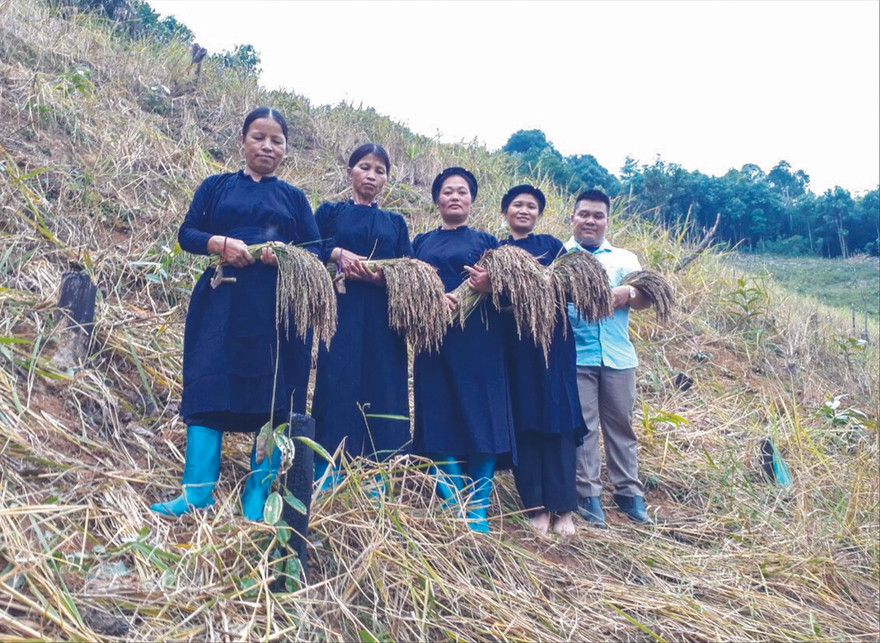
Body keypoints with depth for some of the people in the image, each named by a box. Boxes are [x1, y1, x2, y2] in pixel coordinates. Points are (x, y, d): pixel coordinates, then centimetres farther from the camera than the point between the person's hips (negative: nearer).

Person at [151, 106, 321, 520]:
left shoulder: (294, 198, 16)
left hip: (278, 304, 0)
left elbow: (316, 251, 8)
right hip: (222, 299, 0)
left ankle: (258, 491, 4)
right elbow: (187, 234, 7)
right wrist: (220, 243, -13)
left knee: (273, 394, -3)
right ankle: (199, 489, -5)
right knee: (209, 383, -8)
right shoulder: (216, 187, 15)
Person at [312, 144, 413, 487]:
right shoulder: (330, 212, 12)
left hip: (382, 319, 2)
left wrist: (383, 276, -12)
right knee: (336, 385, -7)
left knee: (381, 390, -1)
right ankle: (325, 480, -1)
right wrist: (337, 253, -13)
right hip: (340, 313, -2)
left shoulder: (395, 222, 17)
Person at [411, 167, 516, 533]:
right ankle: (452, 509, 6)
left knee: (481, 417, -6)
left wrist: (490, 285, -16)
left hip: (479, 339, -1)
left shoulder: (486, 241, 13)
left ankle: (477, 512, 1)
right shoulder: (421, 243, 18)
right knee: (440, 418, -2)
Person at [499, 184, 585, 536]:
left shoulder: (551, 245, 11)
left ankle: (563, 507, 5)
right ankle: (536, 504, 10)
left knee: (557, 418, -2)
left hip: (551, 340, -1)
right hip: (512, 343, 1)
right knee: (523, 421, 2)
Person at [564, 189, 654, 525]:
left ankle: (629, 491, 21)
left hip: (618, 356, 2)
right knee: (583, 426, 2)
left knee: (621, 424, 10)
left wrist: (627, 293, -20)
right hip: (575, 356, -2)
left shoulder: (623, 258, 14)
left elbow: (646, 298, 2)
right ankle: (588, 493, 12)